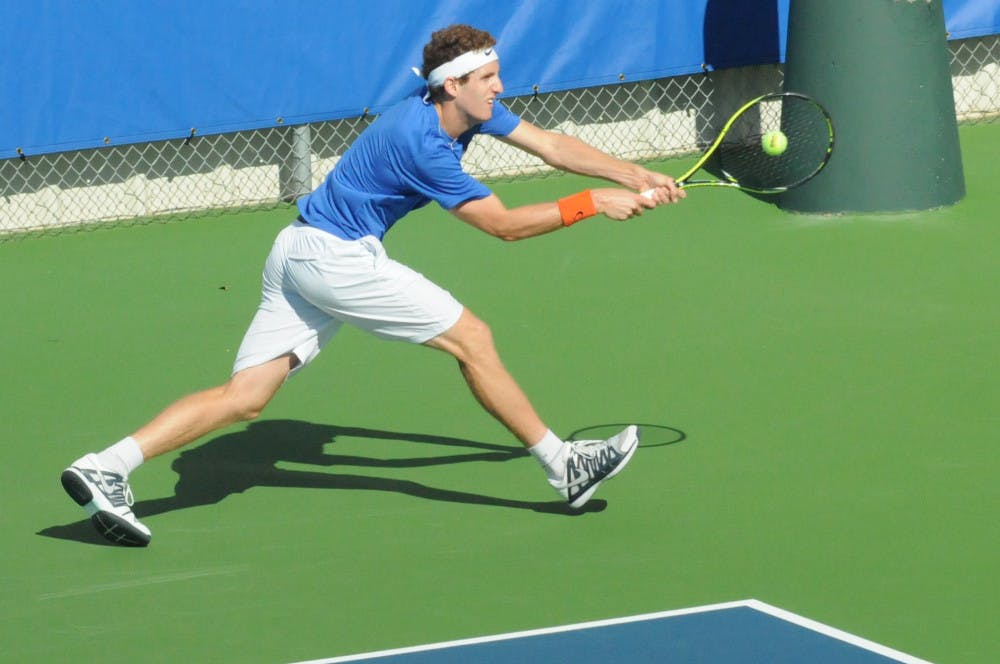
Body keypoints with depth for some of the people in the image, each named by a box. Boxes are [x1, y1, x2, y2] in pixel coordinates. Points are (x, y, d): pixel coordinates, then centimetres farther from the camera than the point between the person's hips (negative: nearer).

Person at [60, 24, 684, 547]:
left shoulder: (472, 108, 7)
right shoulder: (420, 143, -20)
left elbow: (550, 143, 13)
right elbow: (504, 224, -16)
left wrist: (637, 178, 6)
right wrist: (593, 204, -12)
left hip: (300, 253, 9)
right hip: (333, 255, -9)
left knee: (244, 398, 1)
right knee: (472, 337, -4)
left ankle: (104, 468, -8)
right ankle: (564, 465, 4)